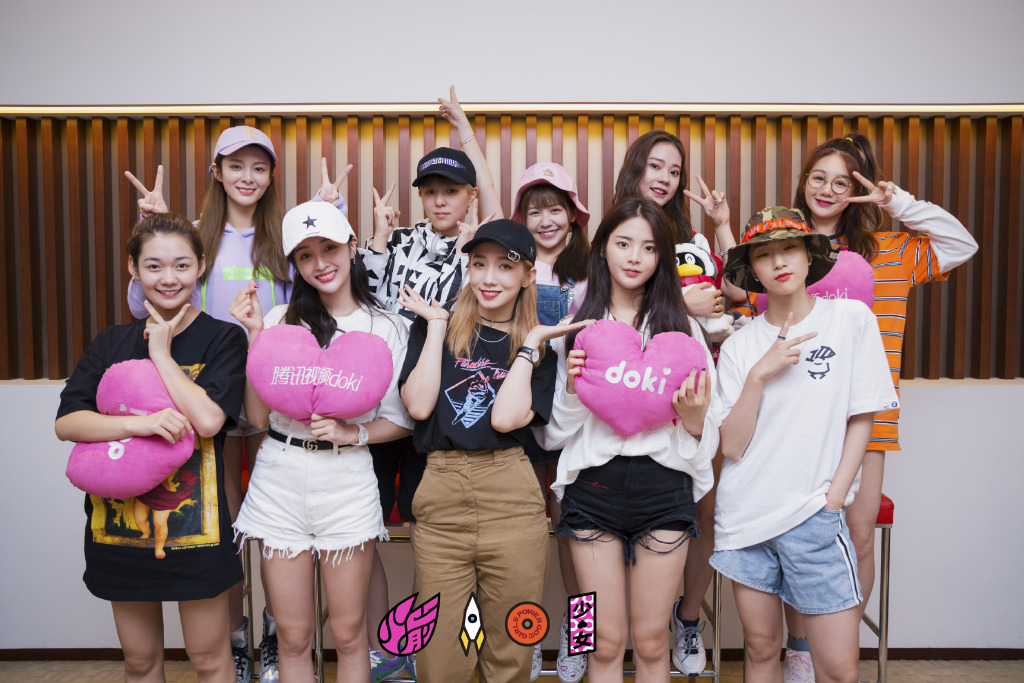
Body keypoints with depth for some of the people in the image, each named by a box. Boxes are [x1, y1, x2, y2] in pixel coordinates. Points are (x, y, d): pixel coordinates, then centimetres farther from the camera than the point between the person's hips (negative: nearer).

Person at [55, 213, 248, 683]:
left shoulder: (222, 339, -5)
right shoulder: (111, 344, 5)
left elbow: (208, 419, -19)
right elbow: (66, 423, -5)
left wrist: (161, 352, -13)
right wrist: (138, 423, -22)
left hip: (193, 522, -3)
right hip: (120, 520, 4)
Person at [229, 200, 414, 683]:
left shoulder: (387, 328, 2)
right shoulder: (280, 320, 3)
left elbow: (401, 421, 4)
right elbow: (258, 416, -2)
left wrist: (352, 433, -13)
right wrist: (255, 337, -8)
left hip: (346, 477, -1)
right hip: (280, 477, 1)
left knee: (349, 633, 10)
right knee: (292, 637, 12)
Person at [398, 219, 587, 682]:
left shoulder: (540, 347, 9)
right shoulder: (434, 327, 10)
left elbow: (506, 418, -9)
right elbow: (418, 406, -7)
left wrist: (530, 342, -4)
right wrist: (436, 326, -1)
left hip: (512, 503, 0)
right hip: (440, 495, 0)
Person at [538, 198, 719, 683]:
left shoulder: (681, 326, 6)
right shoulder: (575, 325, 4)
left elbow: (704, 433, 6)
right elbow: (555, 432, 5)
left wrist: (693, 415, -15)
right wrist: (572, 389, -13)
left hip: (663, 485, 1)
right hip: (593, 484, 0)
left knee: (650, 640, 10)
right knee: (606, 642, 8)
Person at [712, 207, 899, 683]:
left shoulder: (852, 318, -1)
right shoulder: (738, 346, 2)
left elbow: (862, 421, 1)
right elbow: (732, 446, -3)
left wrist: (832, 501, -5)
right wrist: (758, 375, -14)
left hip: (813, 517, -1)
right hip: (745, 515, 2)